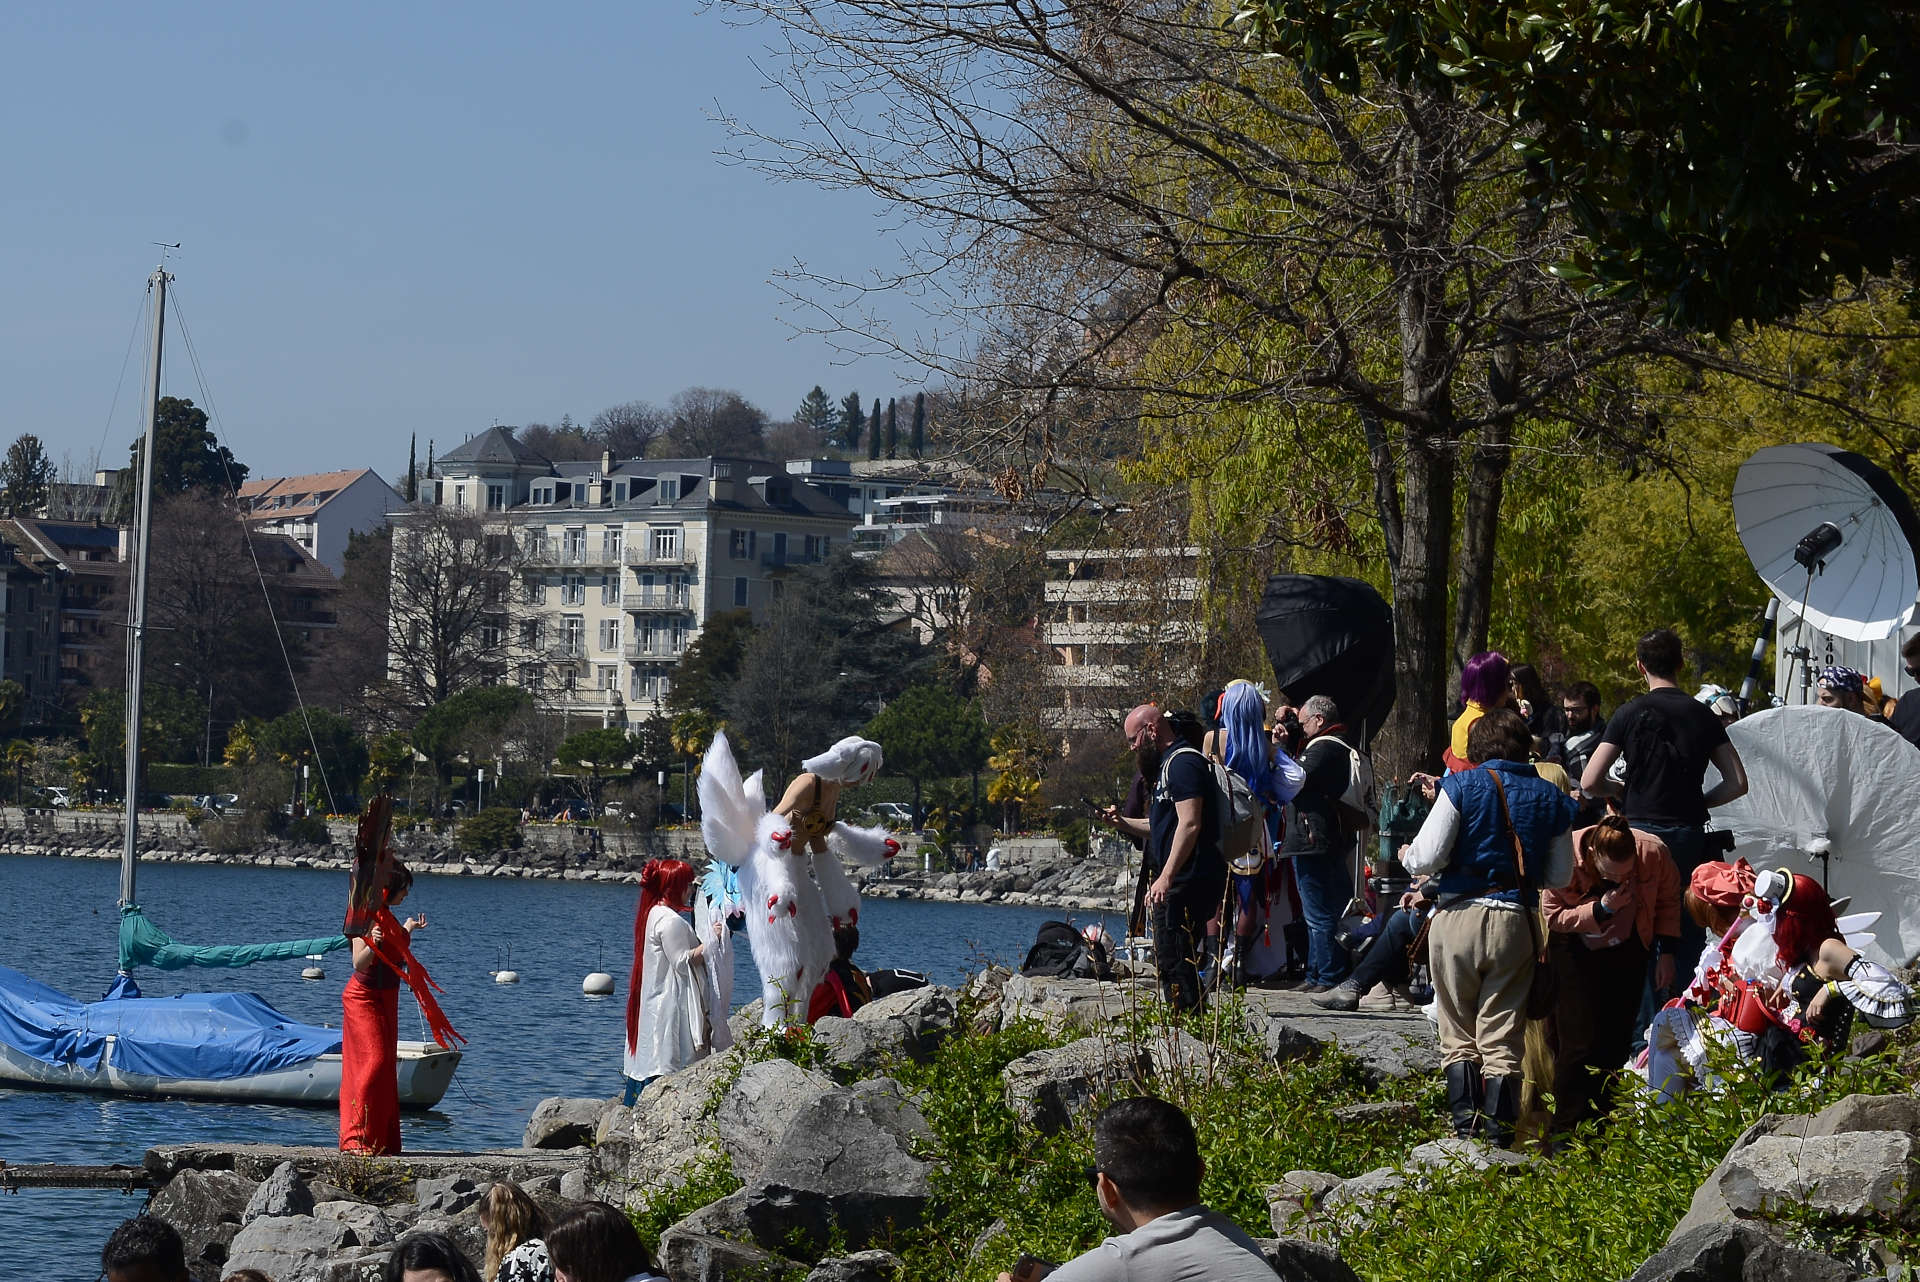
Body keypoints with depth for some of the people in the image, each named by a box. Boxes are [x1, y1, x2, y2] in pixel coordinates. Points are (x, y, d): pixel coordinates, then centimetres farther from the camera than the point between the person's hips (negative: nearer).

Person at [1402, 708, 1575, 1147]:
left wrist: (1407, 856, 14)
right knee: (1502, 1038, 6)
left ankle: (1466, 1127, 3)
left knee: (1458, 1036, 9)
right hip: (1516, 923, 2)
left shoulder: (1461, 787, -3)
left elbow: (1428, 858, -8)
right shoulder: (1551, 799, 7)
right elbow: (1560, 877, 11)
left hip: (1458, 918, -2)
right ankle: (1499, 1132, 2)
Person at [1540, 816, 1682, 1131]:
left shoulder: (1654, 853, -23)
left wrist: (1667, 951, -3)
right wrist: (1601, 909, -33)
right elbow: (1554, 916, -20)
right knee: (1579, 1040, -13)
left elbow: (1668, 899, -2)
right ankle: (1566, 1129, -7)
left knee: (1618, 1038, 0)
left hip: (1627, 949, 3)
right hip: (1575, 949, -3)